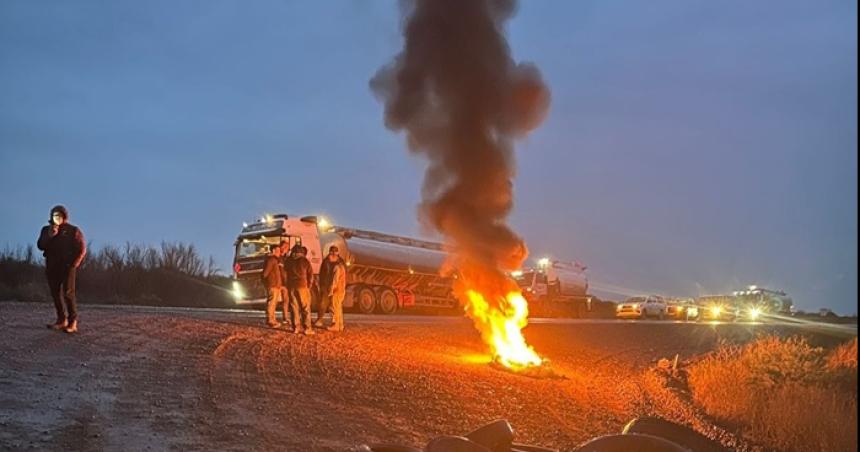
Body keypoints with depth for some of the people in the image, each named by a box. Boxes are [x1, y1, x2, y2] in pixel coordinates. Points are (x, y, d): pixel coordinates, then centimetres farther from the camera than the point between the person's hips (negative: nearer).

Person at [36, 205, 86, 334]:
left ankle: (72, 323, -14)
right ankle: (62, 320, 13)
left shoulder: (73, 230, 1)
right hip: (52, 267, 5)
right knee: (56, 293, 5)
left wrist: (74, 264, -10)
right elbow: (40, 246, 1)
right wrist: (49, 236, -14)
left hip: (67, 266, -5)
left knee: (68, 293, -13)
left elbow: (82, 249, -2)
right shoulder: (46, 230, 12)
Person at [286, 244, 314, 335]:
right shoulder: (304, 261, -1)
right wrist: (309, 285, 10)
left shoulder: (289, 261, 8)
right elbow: (310, 274, 1)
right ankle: (307, 328, -5)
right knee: (305, 308, 0)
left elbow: (286, 273, 13)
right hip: (302, 286, -3)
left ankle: (296, 327, 8)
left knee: (294, 307, 8)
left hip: (291, 286, 3)